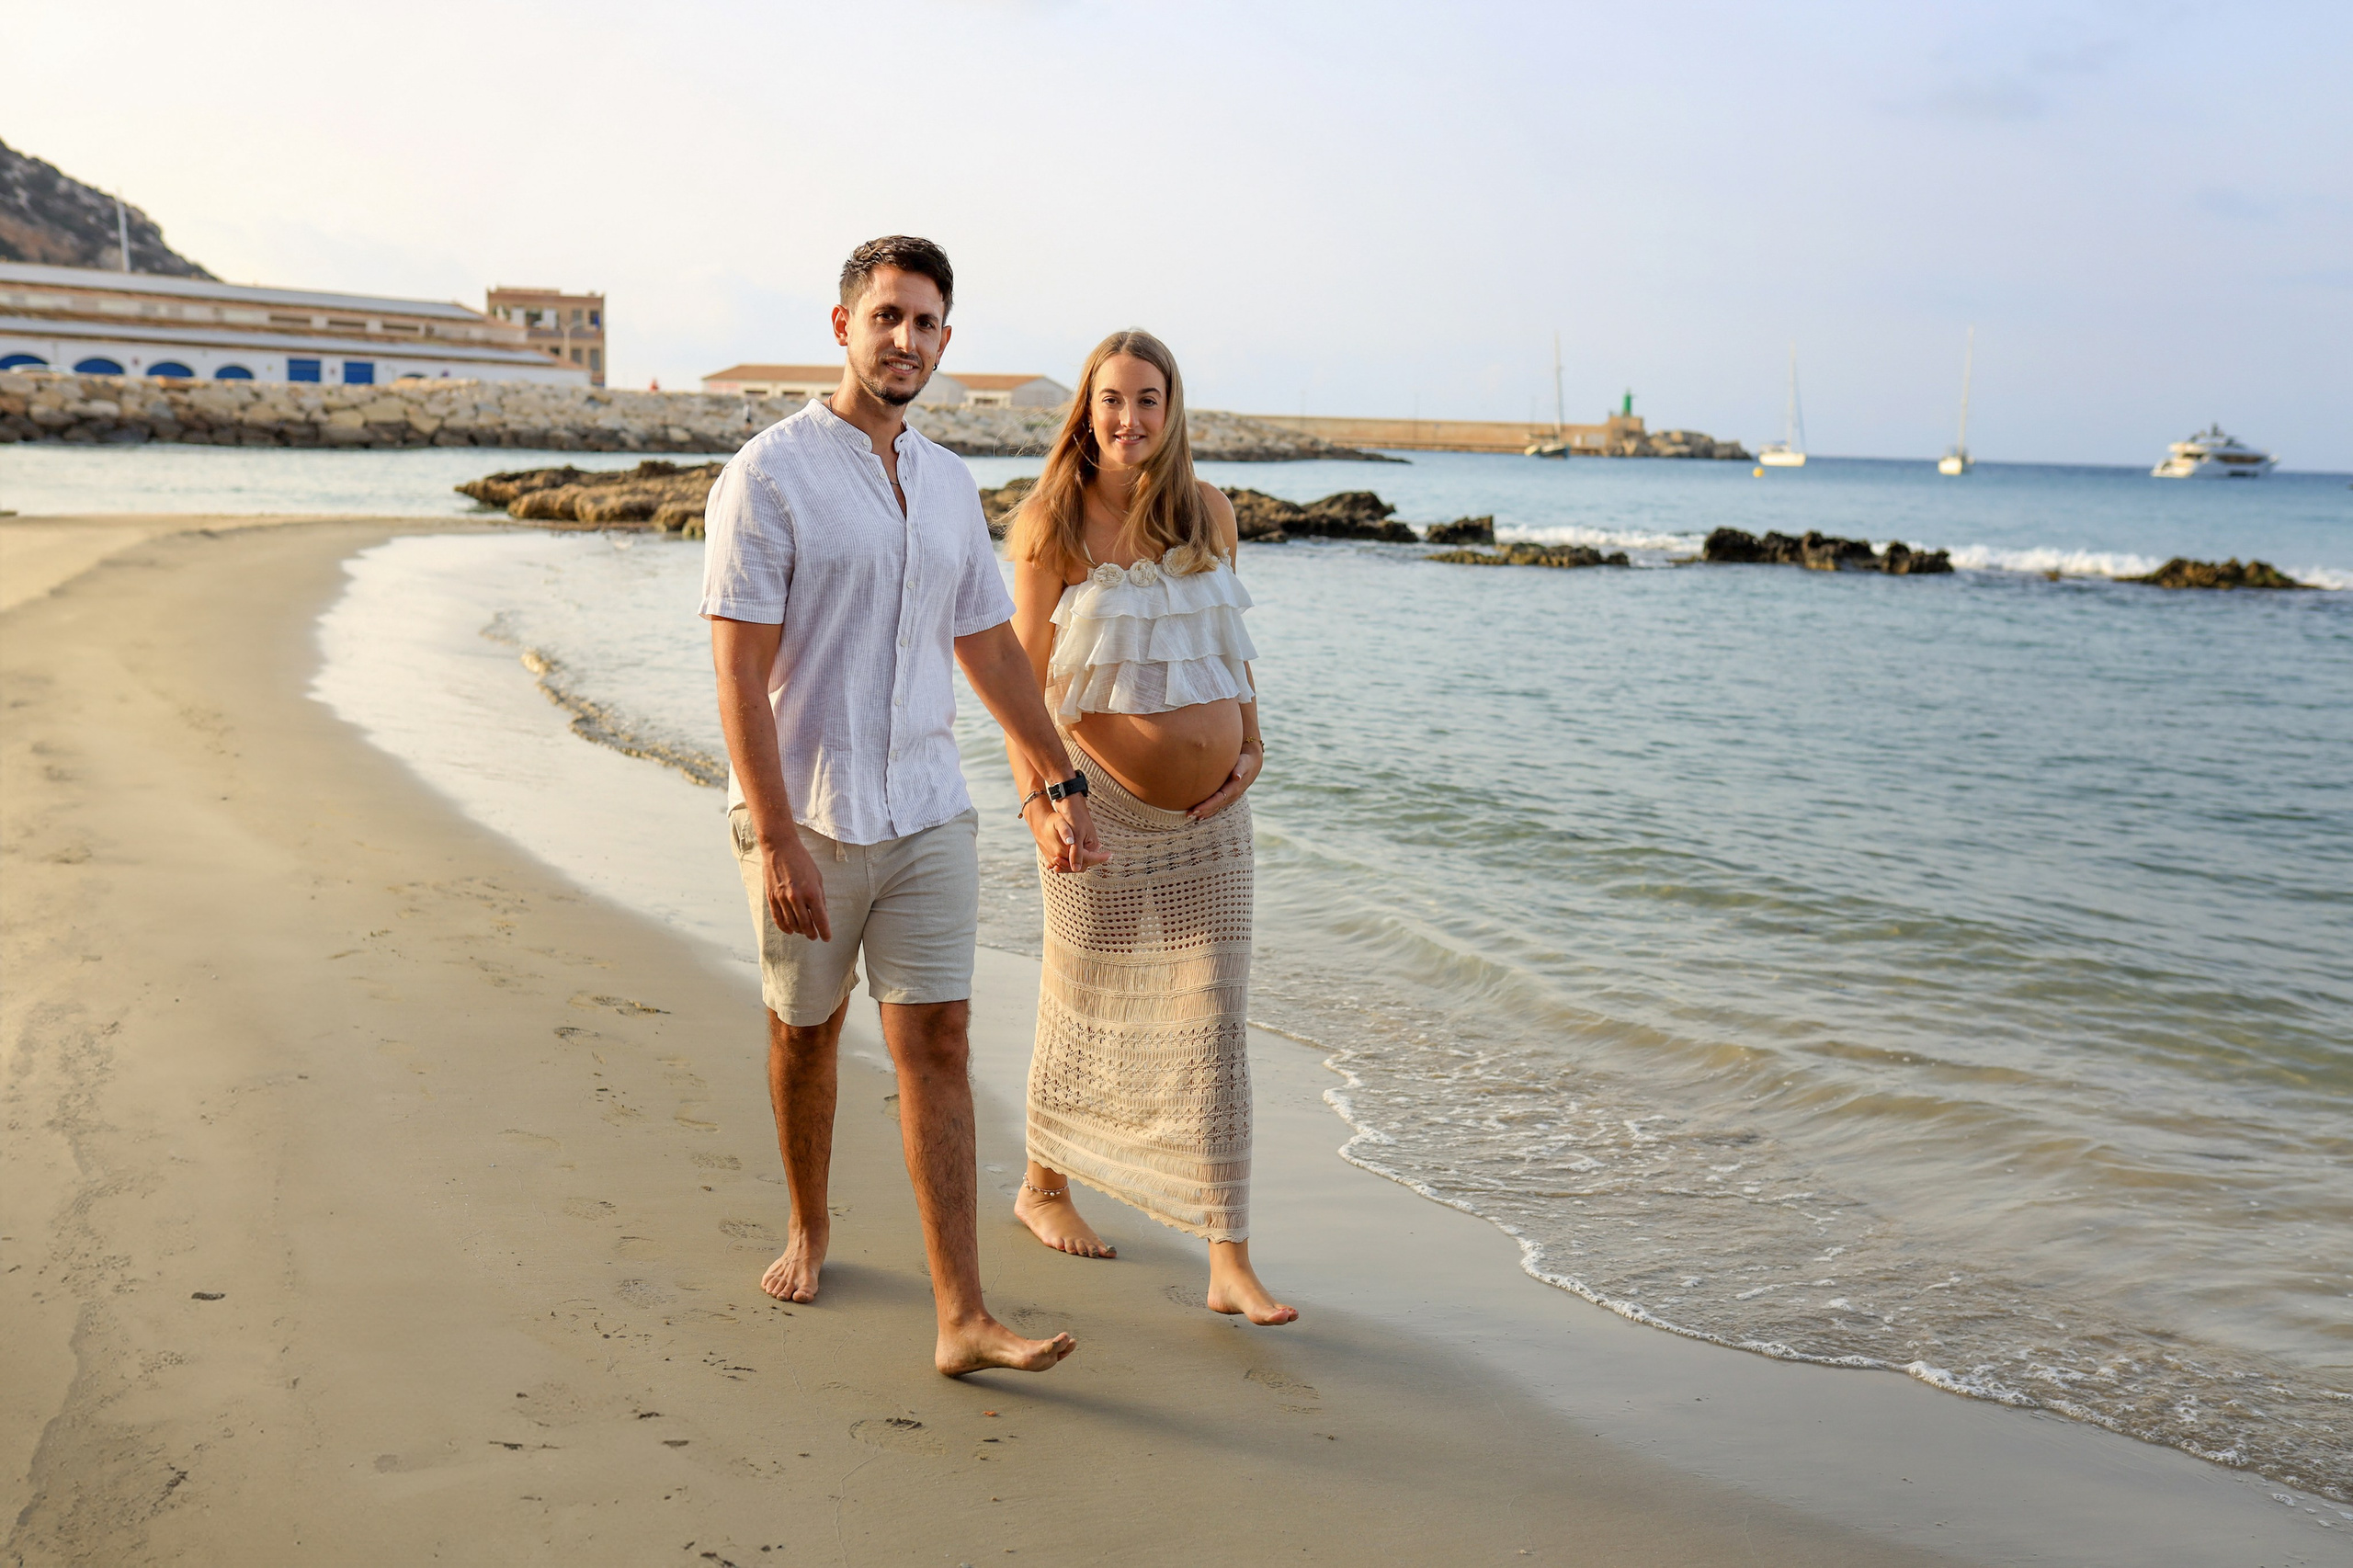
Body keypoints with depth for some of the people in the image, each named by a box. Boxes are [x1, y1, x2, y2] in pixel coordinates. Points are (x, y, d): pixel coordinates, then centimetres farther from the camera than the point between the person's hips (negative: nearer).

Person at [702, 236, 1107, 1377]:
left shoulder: (949, 484, 10)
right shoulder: (769, 476, -10)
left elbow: (990, 648, 19)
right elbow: (739, 675, -15)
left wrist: (1063, 784, 18)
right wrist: (777, 840, -21)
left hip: (926, 814, 4)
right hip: (805, 815, -4)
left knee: (936, 1045, -2)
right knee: (805, 1032, 14)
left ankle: (962, 1321, -3)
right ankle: (809, 1228, 39)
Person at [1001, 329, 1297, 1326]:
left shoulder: (1208, 511, 6)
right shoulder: (1049, 522, -6)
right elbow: (1024, 676, -8)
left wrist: (1251, 744, 7)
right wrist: (1037, 801, -16)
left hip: (1209, 815, 3)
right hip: (1106, 808, -3)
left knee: (1212, 1028, 0)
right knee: (1084, 1011, 11)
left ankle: (1229, 1263, 2)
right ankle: (1043, 1187, 36)